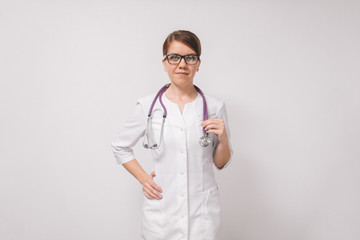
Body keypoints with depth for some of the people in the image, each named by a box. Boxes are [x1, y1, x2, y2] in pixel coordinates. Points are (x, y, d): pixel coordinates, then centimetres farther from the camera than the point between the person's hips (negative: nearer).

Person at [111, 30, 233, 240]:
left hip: (203, 212, 1)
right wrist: (143, 177, 0)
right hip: (161, 210, 0)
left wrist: (223, 138, -13)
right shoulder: (148, 106, -3)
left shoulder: (215, 107, -1)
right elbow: (120, 146, 11)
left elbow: (221, 163, 6)